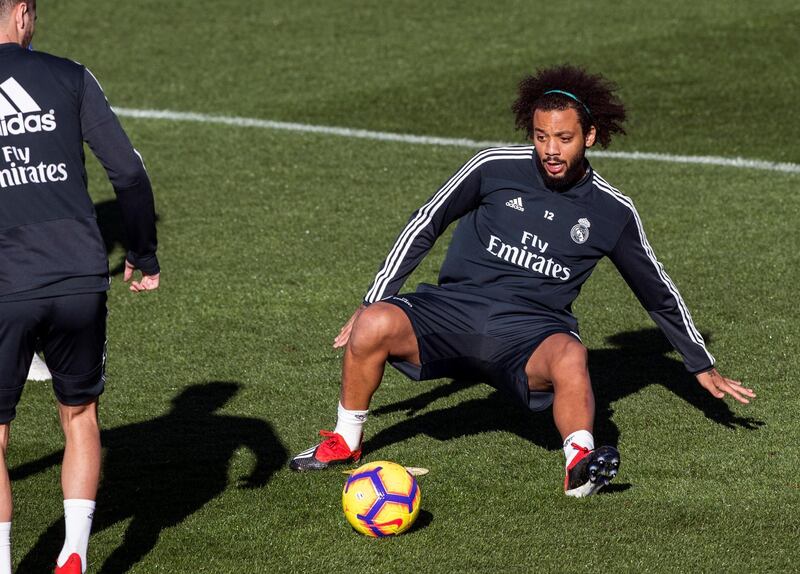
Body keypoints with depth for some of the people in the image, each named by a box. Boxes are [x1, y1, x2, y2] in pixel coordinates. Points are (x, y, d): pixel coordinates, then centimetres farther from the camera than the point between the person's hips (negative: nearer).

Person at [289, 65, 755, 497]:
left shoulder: (612, 212, 4)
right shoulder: (494, 167, 0)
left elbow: (659, 293, 18)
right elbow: (424, 226, 10)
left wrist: (704, 368, 22)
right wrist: (374, 301, 7)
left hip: (532, 330, -1)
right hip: (455, 309, 1)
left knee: (569, 356, -37)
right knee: (374, 326, -27)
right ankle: (345, 443, -5)